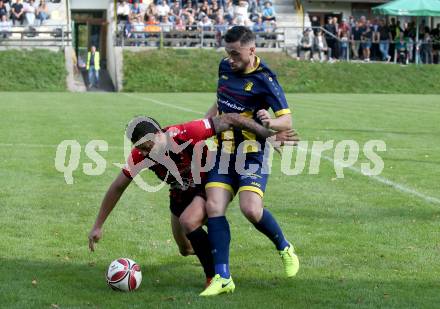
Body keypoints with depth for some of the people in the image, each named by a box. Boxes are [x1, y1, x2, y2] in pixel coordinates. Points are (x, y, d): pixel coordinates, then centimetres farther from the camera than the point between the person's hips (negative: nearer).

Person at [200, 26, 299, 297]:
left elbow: (287, 121, -16)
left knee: (251, 209, -23)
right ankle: (223, 277, -9)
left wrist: (270, 122, -36)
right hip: (224, 150, 6)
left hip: (252, 152, -6)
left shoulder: (264, 79, -14)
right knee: (213, 207, -11)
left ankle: (285, 248, 8)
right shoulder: (225, 67, 6)